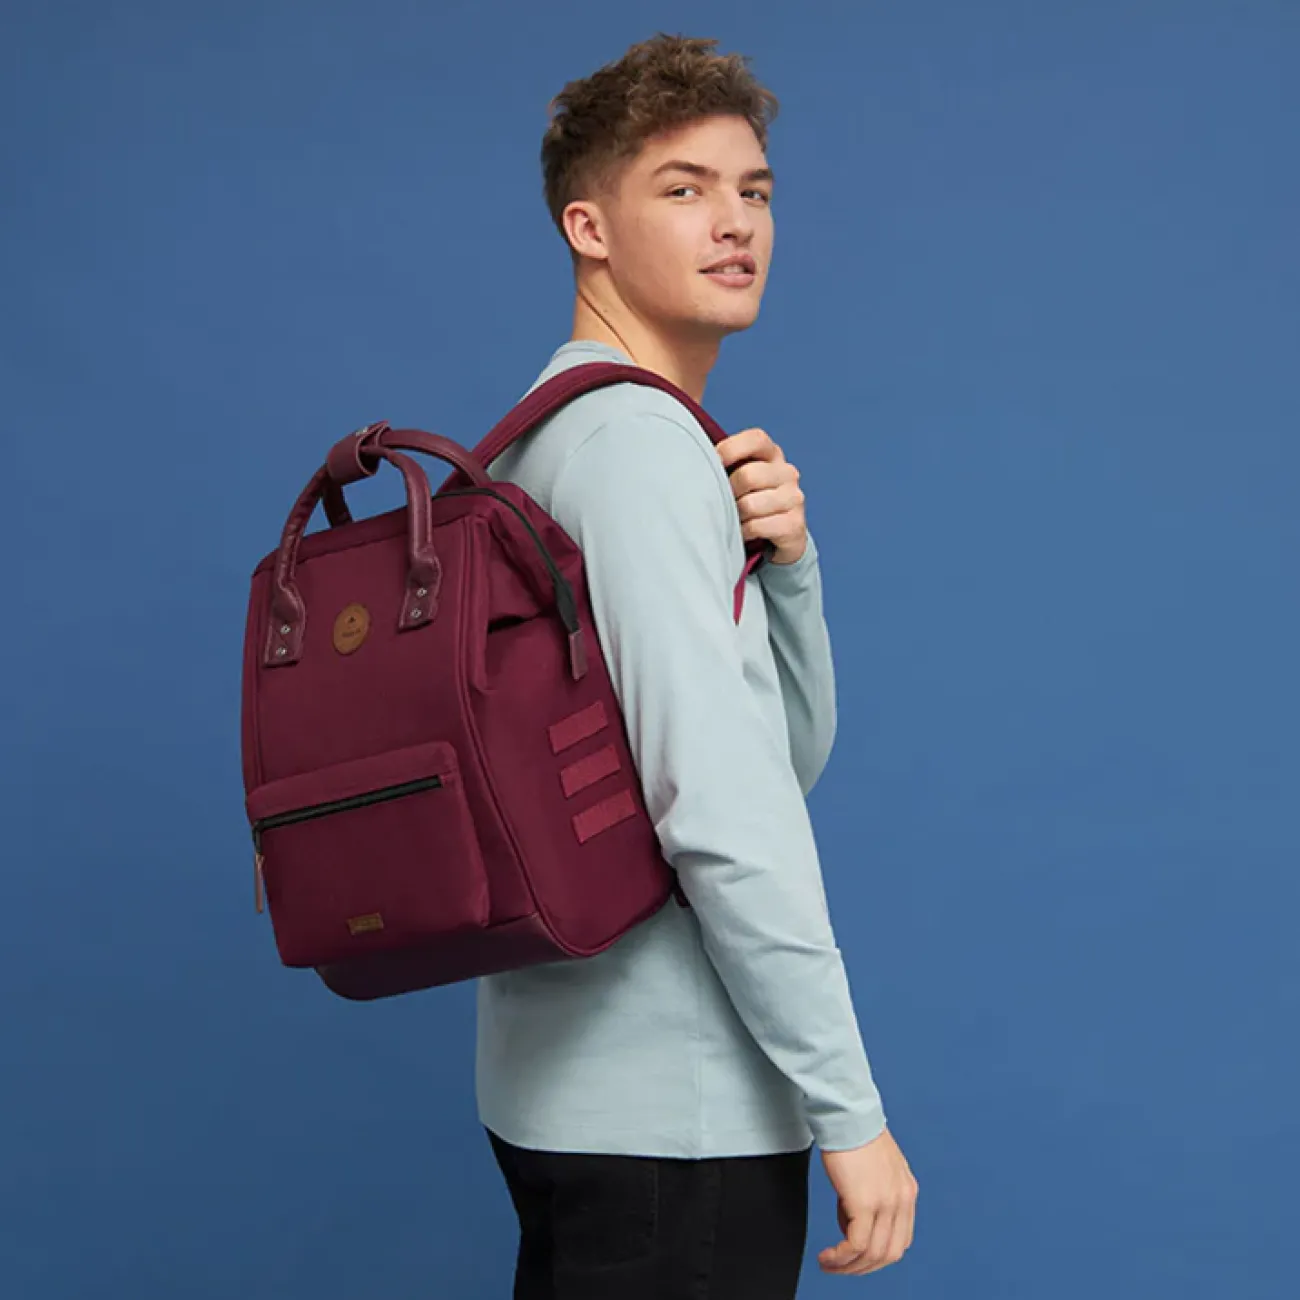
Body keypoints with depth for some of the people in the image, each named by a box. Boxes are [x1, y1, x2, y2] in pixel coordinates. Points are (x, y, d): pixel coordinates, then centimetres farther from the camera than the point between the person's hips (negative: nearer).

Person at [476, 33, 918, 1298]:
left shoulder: (545, 436, 16)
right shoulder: (639, 438, -14)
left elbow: (792, 756, 14)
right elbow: (718, 805, -23)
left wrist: (783, 562, -3)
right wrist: (850, 1108, -20)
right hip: (674, 1106, -10)